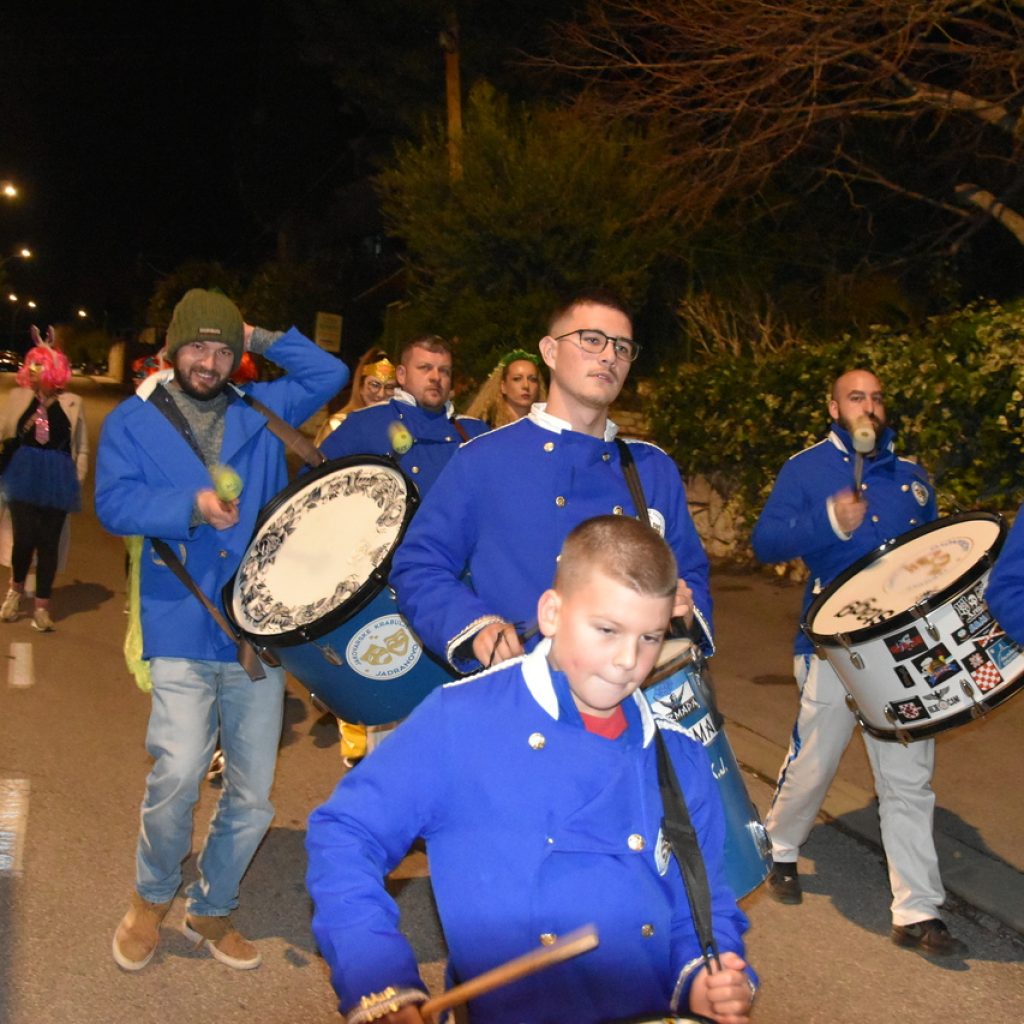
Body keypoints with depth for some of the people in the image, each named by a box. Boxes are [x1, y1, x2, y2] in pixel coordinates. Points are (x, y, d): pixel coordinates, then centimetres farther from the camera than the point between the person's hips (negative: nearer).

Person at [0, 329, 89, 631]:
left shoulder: (72, 403, 0)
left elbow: (82, 448, 6)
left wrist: (76, 481, 2)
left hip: (57, 479, 0)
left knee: (49, 541, 4)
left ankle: (41, 607, 14)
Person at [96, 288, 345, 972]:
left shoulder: (262, 410, 13)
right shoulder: (134, 421, 7)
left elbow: (329, 374, 12)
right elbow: (114, 502, -6)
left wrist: (262, 339, 7)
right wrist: (191, 505, -19)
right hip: (182, 634, -3)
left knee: (252, 794, 8)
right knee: (178, 774, -18)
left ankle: (211, 910, 31)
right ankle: (152, 897, 12)